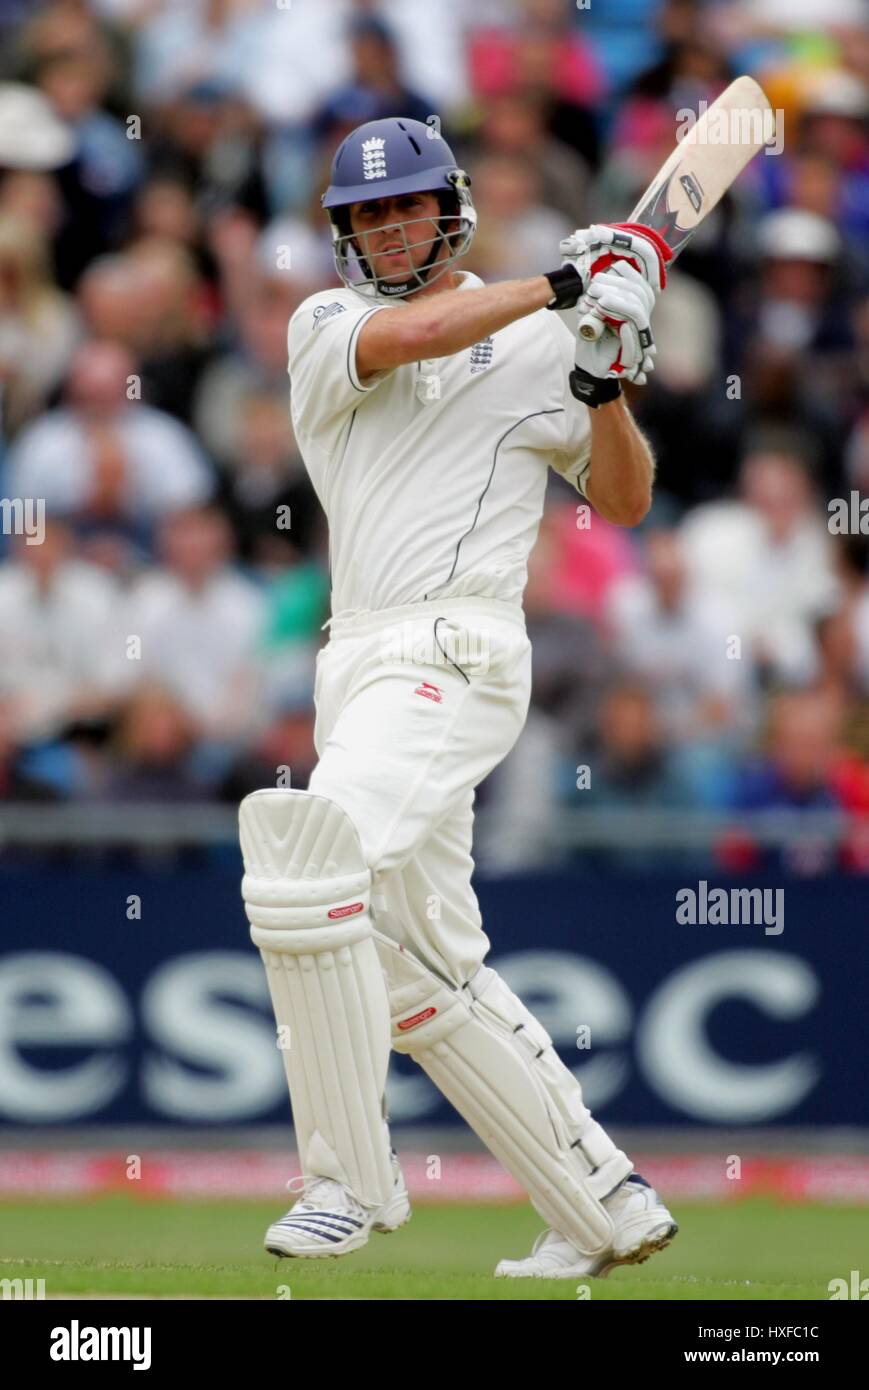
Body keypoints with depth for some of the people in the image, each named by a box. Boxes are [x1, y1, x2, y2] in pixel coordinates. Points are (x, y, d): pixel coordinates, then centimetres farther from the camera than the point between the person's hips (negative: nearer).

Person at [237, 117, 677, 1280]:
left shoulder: (537, 344, 7)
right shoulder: (325, 325, 12)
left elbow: (624, 503, 9)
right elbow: (409, 335, -10)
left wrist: (608, 388, -7)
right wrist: (561, 288, -12)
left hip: (454, 655, -6)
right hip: (359, 660, 6)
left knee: (305, 855, -26)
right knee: (427, 974, 6)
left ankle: (352, 1178, -19)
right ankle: (607, 1207, 14)